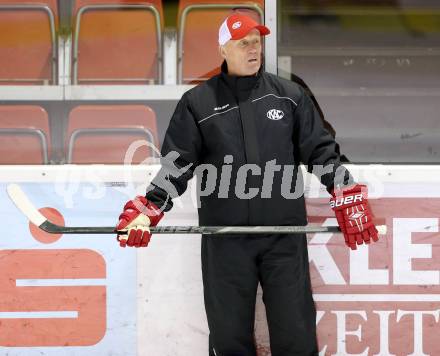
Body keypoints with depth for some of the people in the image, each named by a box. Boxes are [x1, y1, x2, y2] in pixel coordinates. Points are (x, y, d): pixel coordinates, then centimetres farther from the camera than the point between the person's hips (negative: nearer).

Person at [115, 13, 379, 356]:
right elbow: (177, 165, 2)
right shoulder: (197, 103, 5)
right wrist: (147, 209, -10)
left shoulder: (289, 95, 8)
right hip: (225, 240, 0)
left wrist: (349, 199, -3)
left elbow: (320, 150, 7)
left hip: (285, 235, 0)